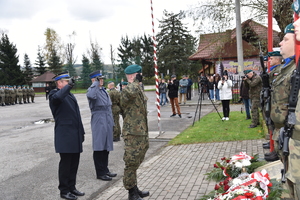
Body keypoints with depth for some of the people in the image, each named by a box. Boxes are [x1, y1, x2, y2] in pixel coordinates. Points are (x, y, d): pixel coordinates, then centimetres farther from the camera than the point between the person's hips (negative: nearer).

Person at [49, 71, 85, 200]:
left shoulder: (70, 94, 19)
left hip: (75, 136, 8)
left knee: (74, 163, 13)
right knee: (65, 163, 1)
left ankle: (71, 187, 24)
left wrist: (81, 132, 19)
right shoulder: (54, 94, -6)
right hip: (65, 136, -8)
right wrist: (68, 86, -31)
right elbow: (58, 97, -35)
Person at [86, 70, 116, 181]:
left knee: (106, 148, 14)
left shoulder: (104, 91, 18)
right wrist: (96, 83, -24)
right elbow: (91, 95, -36)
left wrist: (112, 122, 20)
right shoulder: (92, 89, -8)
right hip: (99, 123, -8)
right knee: (99, 148, -1)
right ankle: (100, 173, 7)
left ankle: (105, 170, 25)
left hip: (107, 123, 8)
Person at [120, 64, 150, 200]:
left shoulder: (139, 89, 16)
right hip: (133, 134, -10)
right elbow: (130, 92, -44)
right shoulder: (127, 91, -16)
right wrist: (136, 81, -23)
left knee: (136, 162, 19)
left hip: (142, 133, 10)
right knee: (131, 163, 1)